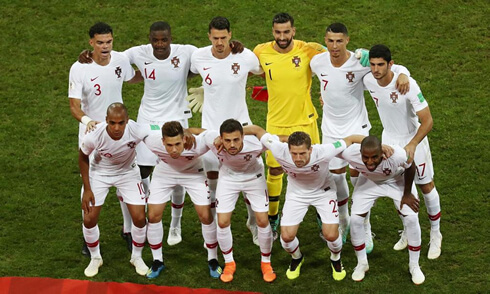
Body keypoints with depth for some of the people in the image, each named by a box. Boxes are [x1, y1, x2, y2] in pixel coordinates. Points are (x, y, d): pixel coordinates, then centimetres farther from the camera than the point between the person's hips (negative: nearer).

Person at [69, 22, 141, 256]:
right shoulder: (79, 69, -20)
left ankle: (128, 229, 26)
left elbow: (133, 78, 15)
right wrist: (86, 120, -42)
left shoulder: (120, 60, -9)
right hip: (91, 131, -2)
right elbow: (74, 105, -23)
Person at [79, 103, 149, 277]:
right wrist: (87, 189, -9)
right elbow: (83, 158, -12)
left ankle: (136, 257, 22)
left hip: (127, 172, 0)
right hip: (100, 173, 0)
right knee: (89, 219, -4)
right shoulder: (94, 136, -34)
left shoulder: (136, 131, -36)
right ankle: (95, 258, 24)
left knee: (139, 218, -6)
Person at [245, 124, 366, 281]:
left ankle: (336, 259, 25)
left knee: (331, 235, -13)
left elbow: (350, 139, -27)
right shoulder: (280, 151, -36)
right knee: (287, 236, -8)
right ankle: (297, 258, 30)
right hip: (296, 192, 1)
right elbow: (257, 129, -24)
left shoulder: (323, 153, -40)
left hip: (323, 191, -1)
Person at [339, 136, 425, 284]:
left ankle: (414, 266, 13)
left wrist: (407, 194, -9)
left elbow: (410, 168, -20)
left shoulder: (397, 155, -44)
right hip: (369, 181, 2)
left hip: (397, 180, -1)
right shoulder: (350, 153, -40)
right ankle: (362, 263, 17)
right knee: (355, 219, -8)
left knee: (411, 219, -10)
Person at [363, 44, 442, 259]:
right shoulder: (368, 81, -16)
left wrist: (412, 145, -37)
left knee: (426, 186, 7)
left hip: (414, 138, -4)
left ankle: (435, 235, 26)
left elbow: (427, 121, -29)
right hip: (389, 138, 4)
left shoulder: (408, 85, -32)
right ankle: (408, 231, 35)